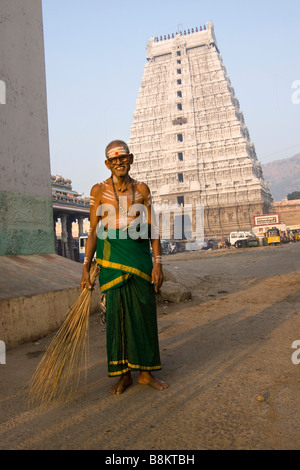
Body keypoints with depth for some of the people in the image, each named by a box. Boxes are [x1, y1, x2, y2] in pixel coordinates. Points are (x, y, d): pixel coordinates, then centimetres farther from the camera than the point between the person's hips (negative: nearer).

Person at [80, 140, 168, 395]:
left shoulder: (142, 189, 7)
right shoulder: (99, 190, 4)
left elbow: (152, 228, 5)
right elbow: (93, 231, 2)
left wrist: (158, 263, -3)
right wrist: (86, 269, -2)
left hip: (140, 257, 1)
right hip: (110, 257, -1)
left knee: (144, 312, 3)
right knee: (116, 314, 3)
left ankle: (146, 372, 17)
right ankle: (123, 374, 16)